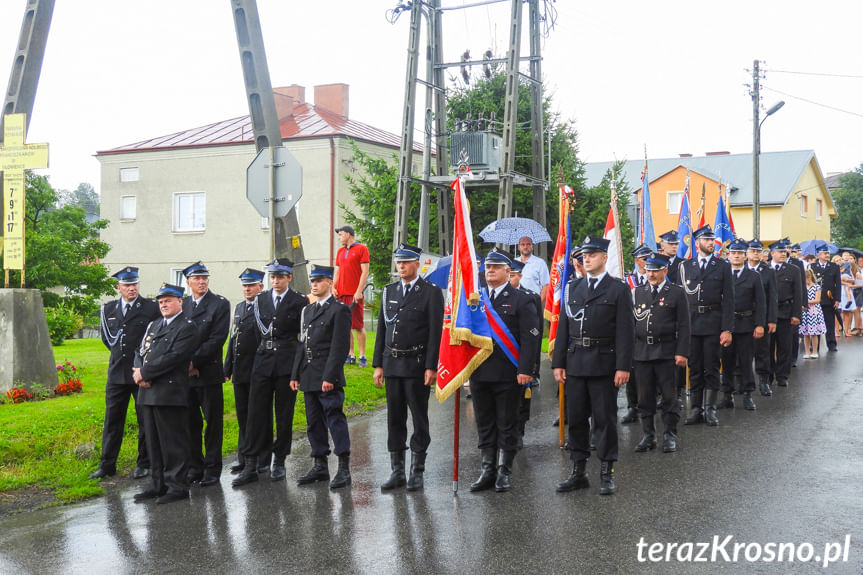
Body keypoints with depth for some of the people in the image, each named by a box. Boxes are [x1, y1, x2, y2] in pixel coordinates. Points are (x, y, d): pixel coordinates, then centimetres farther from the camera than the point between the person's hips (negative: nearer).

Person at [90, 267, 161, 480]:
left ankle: (144, 463, 16)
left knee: (145, 420, 5)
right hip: (117, 373, 4)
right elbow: (107, 338, 19)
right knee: (112, 419, 7)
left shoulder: (151, 308, -3)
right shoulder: (108, 309, 9)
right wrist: (119, 353, 9)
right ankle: (107, 465, 15)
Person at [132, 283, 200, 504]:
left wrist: (145, 373, -13)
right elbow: (140, 351, 17)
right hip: (148, 393, 8)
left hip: (170, 394, -8)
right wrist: (139, 372, -3)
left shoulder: (187, 328, -7)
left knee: (174, 442, -3)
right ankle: (158, 485, 21)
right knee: (153, 442, 13)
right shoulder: (153, 325, 20)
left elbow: (173, 358, -16)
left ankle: (177, 486, 4)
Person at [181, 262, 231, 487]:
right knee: (190, 422, 8)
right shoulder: (181, 304, 12)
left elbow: (217, 339, -9)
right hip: (185, 374, 4)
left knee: (213, 421, 2)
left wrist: (195, 362, -14)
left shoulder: (220, 304, -2)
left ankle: (212, 469, 9)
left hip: (209, 372, -4)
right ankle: (194, 466, 18)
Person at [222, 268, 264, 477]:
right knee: (242, 416, 12)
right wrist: (228, 368, 14)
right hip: (240, 372, 7)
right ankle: (244, 457, 21)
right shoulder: (238, 308, 16)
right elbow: (232, 339, 18)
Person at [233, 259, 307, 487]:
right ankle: (253, 464, 1)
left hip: (287, 363, -3)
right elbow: (261, 329, 12)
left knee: (284, 414, 3)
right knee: (257, 413, -1)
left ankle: (279, 462, 13)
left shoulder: (300, 301, -1)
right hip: (263, 360, 3)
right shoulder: (260, 299, 10)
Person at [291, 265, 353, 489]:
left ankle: (344, 469, -4)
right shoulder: (308, 310, 18)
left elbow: (340, 346, -13)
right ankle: (320, 466, 20)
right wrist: (296, 374, 13)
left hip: (328, 377, -8)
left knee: (335, 420, -7)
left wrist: (329, 377, -19)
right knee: (314, 423, 11)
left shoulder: (339, 310, -6)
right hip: (309, 377, 8)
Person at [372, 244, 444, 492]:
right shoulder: (388, 291, 12)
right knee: (395, 419, 9)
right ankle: (397, 472, 17)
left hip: (417, 365, -5)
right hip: (392, 364, 5)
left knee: (419, 419, 3)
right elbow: (381, 329, 13)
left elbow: (435, 332, -8)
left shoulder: (431, 292, -4)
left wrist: (431, 367, -13)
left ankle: (417, 472, 11)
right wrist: (378, 364, 8)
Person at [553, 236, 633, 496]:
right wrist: (558, 363, 5)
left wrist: (623, 367, -12)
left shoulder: (618, 289, -1)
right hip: (575, 363, 5)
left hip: (604, 364, -4)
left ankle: (607, 474, 11)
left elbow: (625, 330, -6)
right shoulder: (572, 288, 12)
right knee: (575, 419, 9)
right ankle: (579, 472, 19)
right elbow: (563, 327, 11)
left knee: (605, 419, 2)